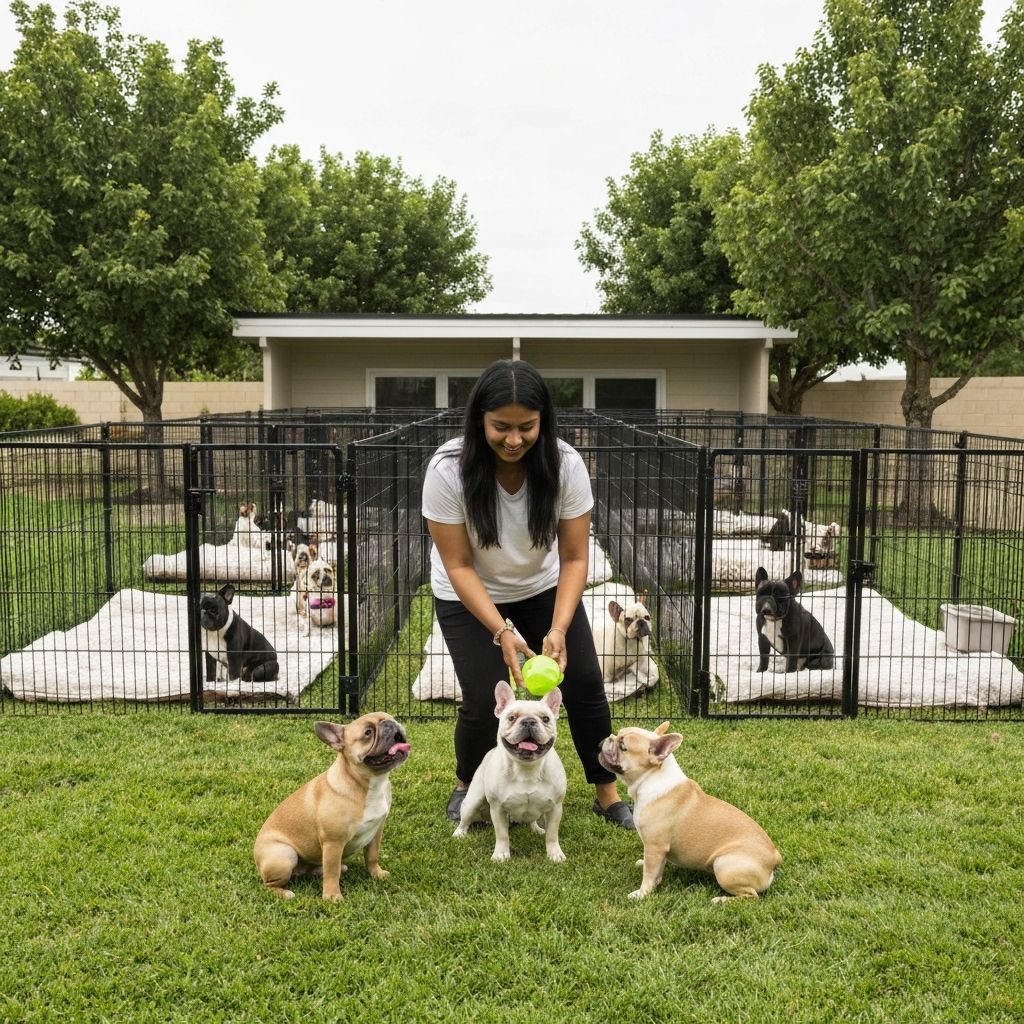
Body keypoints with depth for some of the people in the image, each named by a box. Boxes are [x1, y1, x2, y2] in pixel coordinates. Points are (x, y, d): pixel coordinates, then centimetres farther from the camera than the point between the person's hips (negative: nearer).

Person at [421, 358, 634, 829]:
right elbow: (458, 566, -23)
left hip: (543, 588, 2)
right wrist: (503, 631, -32)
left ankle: (608, 794, 15)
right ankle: (466, 786, 18)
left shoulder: (565, 464, -24)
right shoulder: (449, 469, -29)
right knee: (484, 701, -13)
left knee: (585, 682, -5)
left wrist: (558, 629, -30)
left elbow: (574, 558, -17)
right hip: (469, 596, -2)